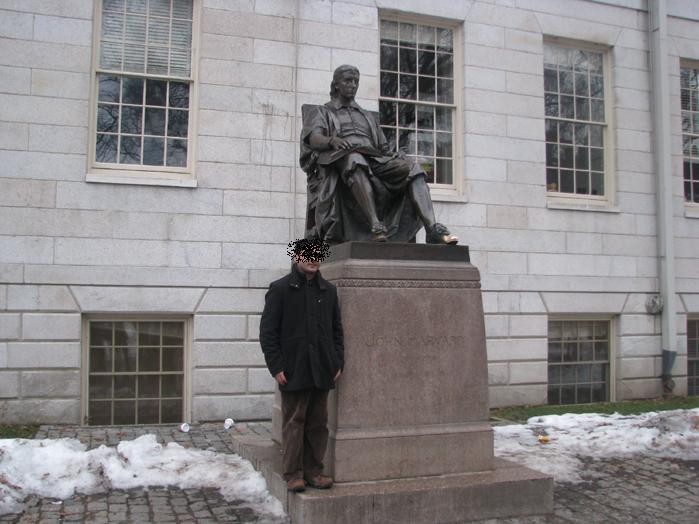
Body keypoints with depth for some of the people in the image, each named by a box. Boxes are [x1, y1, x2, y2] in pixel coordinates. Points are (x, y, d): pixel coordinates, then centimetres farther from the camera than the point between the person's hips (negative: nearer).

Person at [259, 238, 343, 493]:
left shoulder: (328, 290, 10)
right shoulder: (280, 289, -3)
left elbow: (336, 329, 15)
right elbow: (268, 332, -4)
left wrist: (338, 362, 7)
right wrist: (276, 367, -10)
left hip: (322, 371, 4)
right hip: (294, 371, -4)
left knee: (318, 424, 9)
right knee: (293, 423, 3)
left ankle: (313, 471, 20)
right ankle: (293, 473, 13)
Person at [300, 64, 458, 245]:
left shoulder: (367, 116, 36)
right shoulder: (320, 112, 22)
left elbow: (384, 148, 27)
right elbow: (313, 138, 0)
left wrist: (397, 158, 3)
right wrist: (332, 140, -24)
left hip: (374, 161, 5)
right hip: (340, 160, -4)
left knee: (413, 169, -23)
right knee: (355, 160, -42)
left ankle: (433, 229, -41)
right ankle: (376, 227, -53)